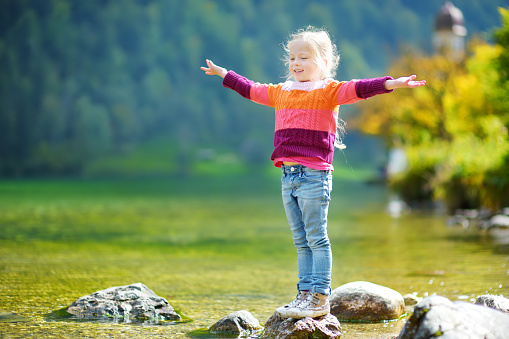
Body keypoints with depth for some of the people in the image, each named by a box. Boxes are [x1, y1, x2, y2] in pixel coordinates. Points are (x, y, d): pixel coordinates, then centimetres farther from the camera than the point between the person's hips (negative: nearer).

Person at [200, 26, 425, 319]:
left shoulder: (329, 91, -2)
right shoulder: (279, 93, 18)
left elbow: (360, 89, -15)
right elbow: (249, 88, 32)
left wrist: (391, 84, -30)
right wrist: (223, 74, 43)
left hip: (315, 174, -7)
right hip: (289, 175, 7)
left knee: (317, 238, -5)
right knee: (301, 241, 10)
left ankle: (321, 297, -3)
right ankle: (305, 294, 14)